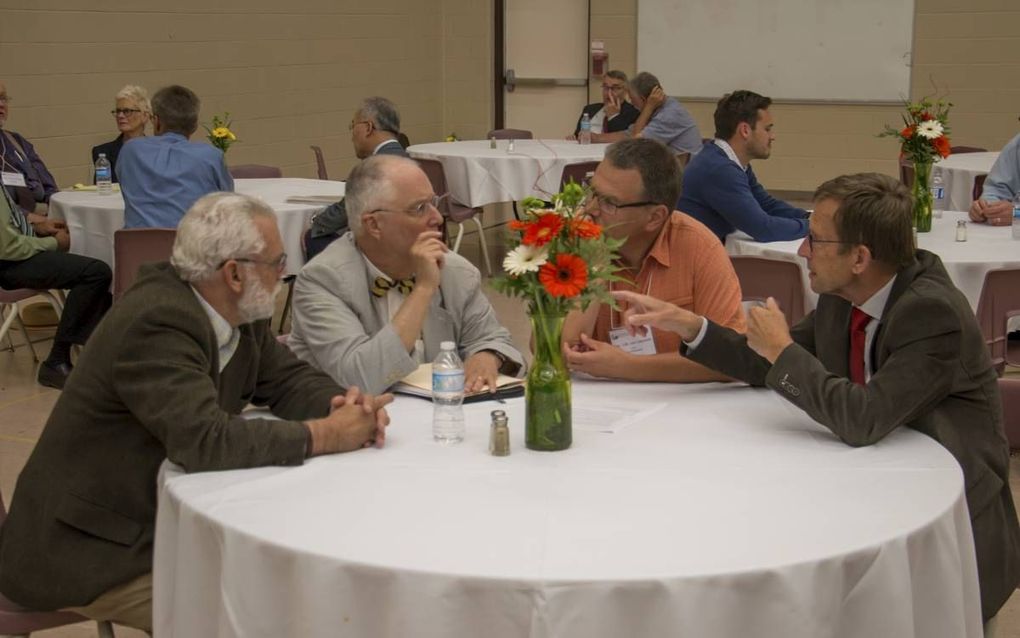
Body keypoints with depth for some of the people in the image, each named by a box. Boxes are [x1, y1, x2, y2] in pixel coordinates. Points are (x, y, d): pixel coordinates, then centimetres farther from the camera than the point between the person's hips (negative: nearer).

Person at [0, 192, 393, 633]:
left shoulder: (236, 312, 0)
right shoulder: (157, 321, -26)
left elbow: (289, 379, 9)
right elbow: (205, 441, -35)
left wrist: (342, 405, -14)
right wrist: (326, 435, -26)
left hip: (163, 519, 8)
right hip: (90, 552, -8)